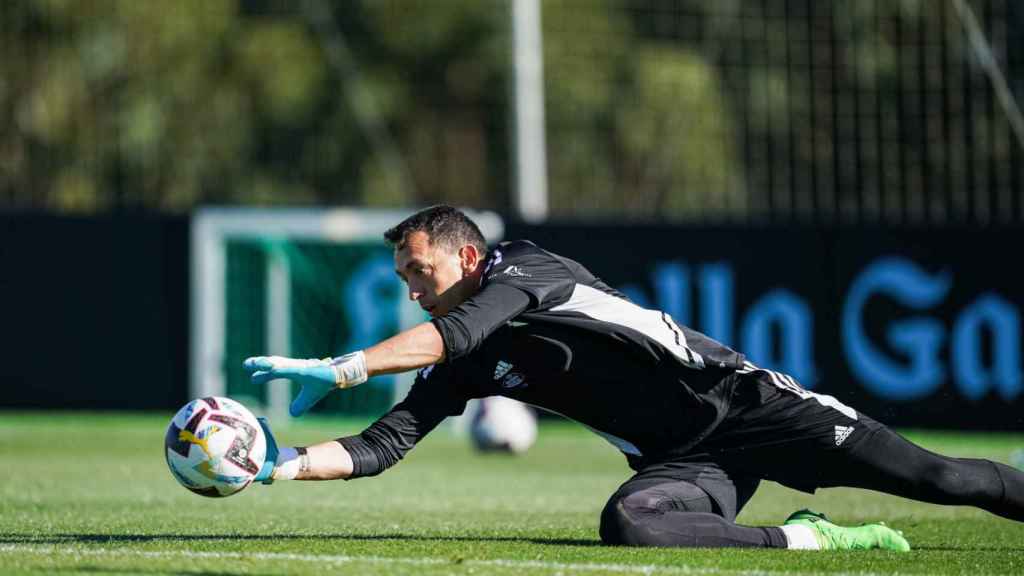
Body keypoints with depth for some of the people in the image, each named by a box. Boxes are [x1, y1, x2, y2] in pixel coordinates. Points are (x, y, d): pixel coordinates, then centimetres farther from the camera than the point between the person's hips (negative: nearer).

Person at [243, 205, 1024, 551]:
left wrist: (338, 370, -31)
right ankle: (806, 539, -15)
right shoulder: (465, 371, 11)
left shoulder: (525, 269, -9)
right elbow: (381, 447, 8)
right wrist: (284, 466, -7)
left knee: (928, 478, -13)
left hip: (737, 402, -5)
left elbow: (454, 333, -27)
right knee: (626, 522, -29)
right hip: (684, 463, 5)